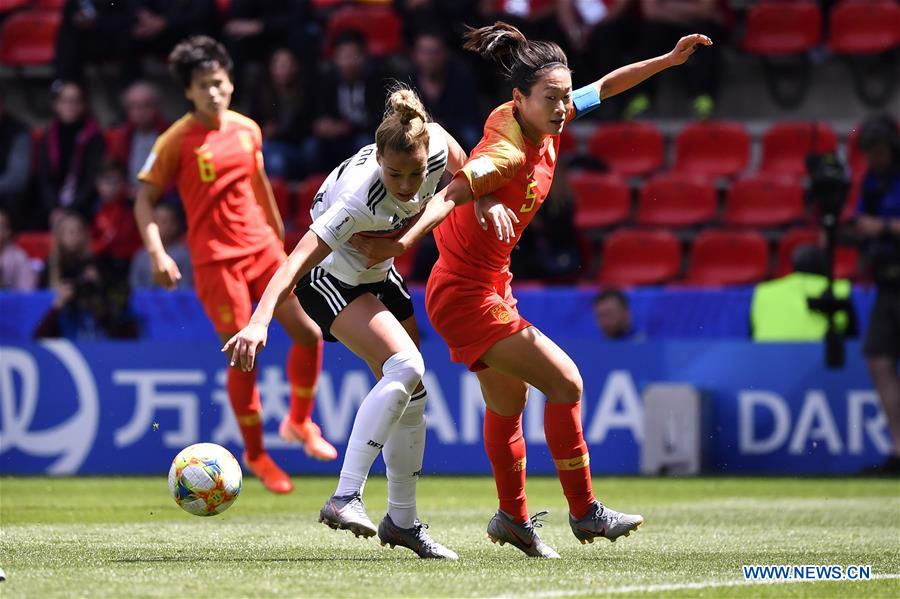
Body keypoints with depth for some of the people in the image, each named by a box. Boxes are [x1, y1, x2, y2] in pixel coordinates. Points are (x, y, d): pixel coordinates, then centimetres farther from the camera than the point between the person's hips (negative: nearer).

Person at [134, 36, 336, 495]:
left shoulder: (248, 130, 7)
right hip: (216, 261, -5)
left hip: (263, 249, 5)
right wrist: (157, 253, -19)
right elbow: (144, 201, -6)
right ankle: (255, 454, 13)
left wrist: (280, 238, 24)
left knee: (309, 333, -1)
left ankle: (299, 423, 22)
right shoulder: (177, 141, -9)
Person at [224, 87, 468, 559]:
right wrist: (259, 322, -58)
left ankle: (402, 520, 23)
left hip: (378, 272, 7)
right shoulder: (357, 199, -41)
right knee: (406, 366, -28)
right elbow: (297, 260, -48)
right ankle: (345, 498, -30)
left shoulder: (435, 143, -25)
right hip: (330, 277, -7)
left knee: (411, 395, 8)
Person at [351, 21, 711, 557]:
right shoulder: (508, 151, -30)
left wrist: (668, 60, 11)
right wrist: (405, 241, -62)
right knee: (565, 382, -9)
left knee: (509, 401, 23)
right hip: (467, 296, -10)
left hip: (489, 286, 10)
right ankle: (584, 513, 4)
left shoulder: (543, 124, -6)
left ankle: (514, 518, 40)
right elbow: (449, 196, -46)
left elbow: (604, 87, 12)